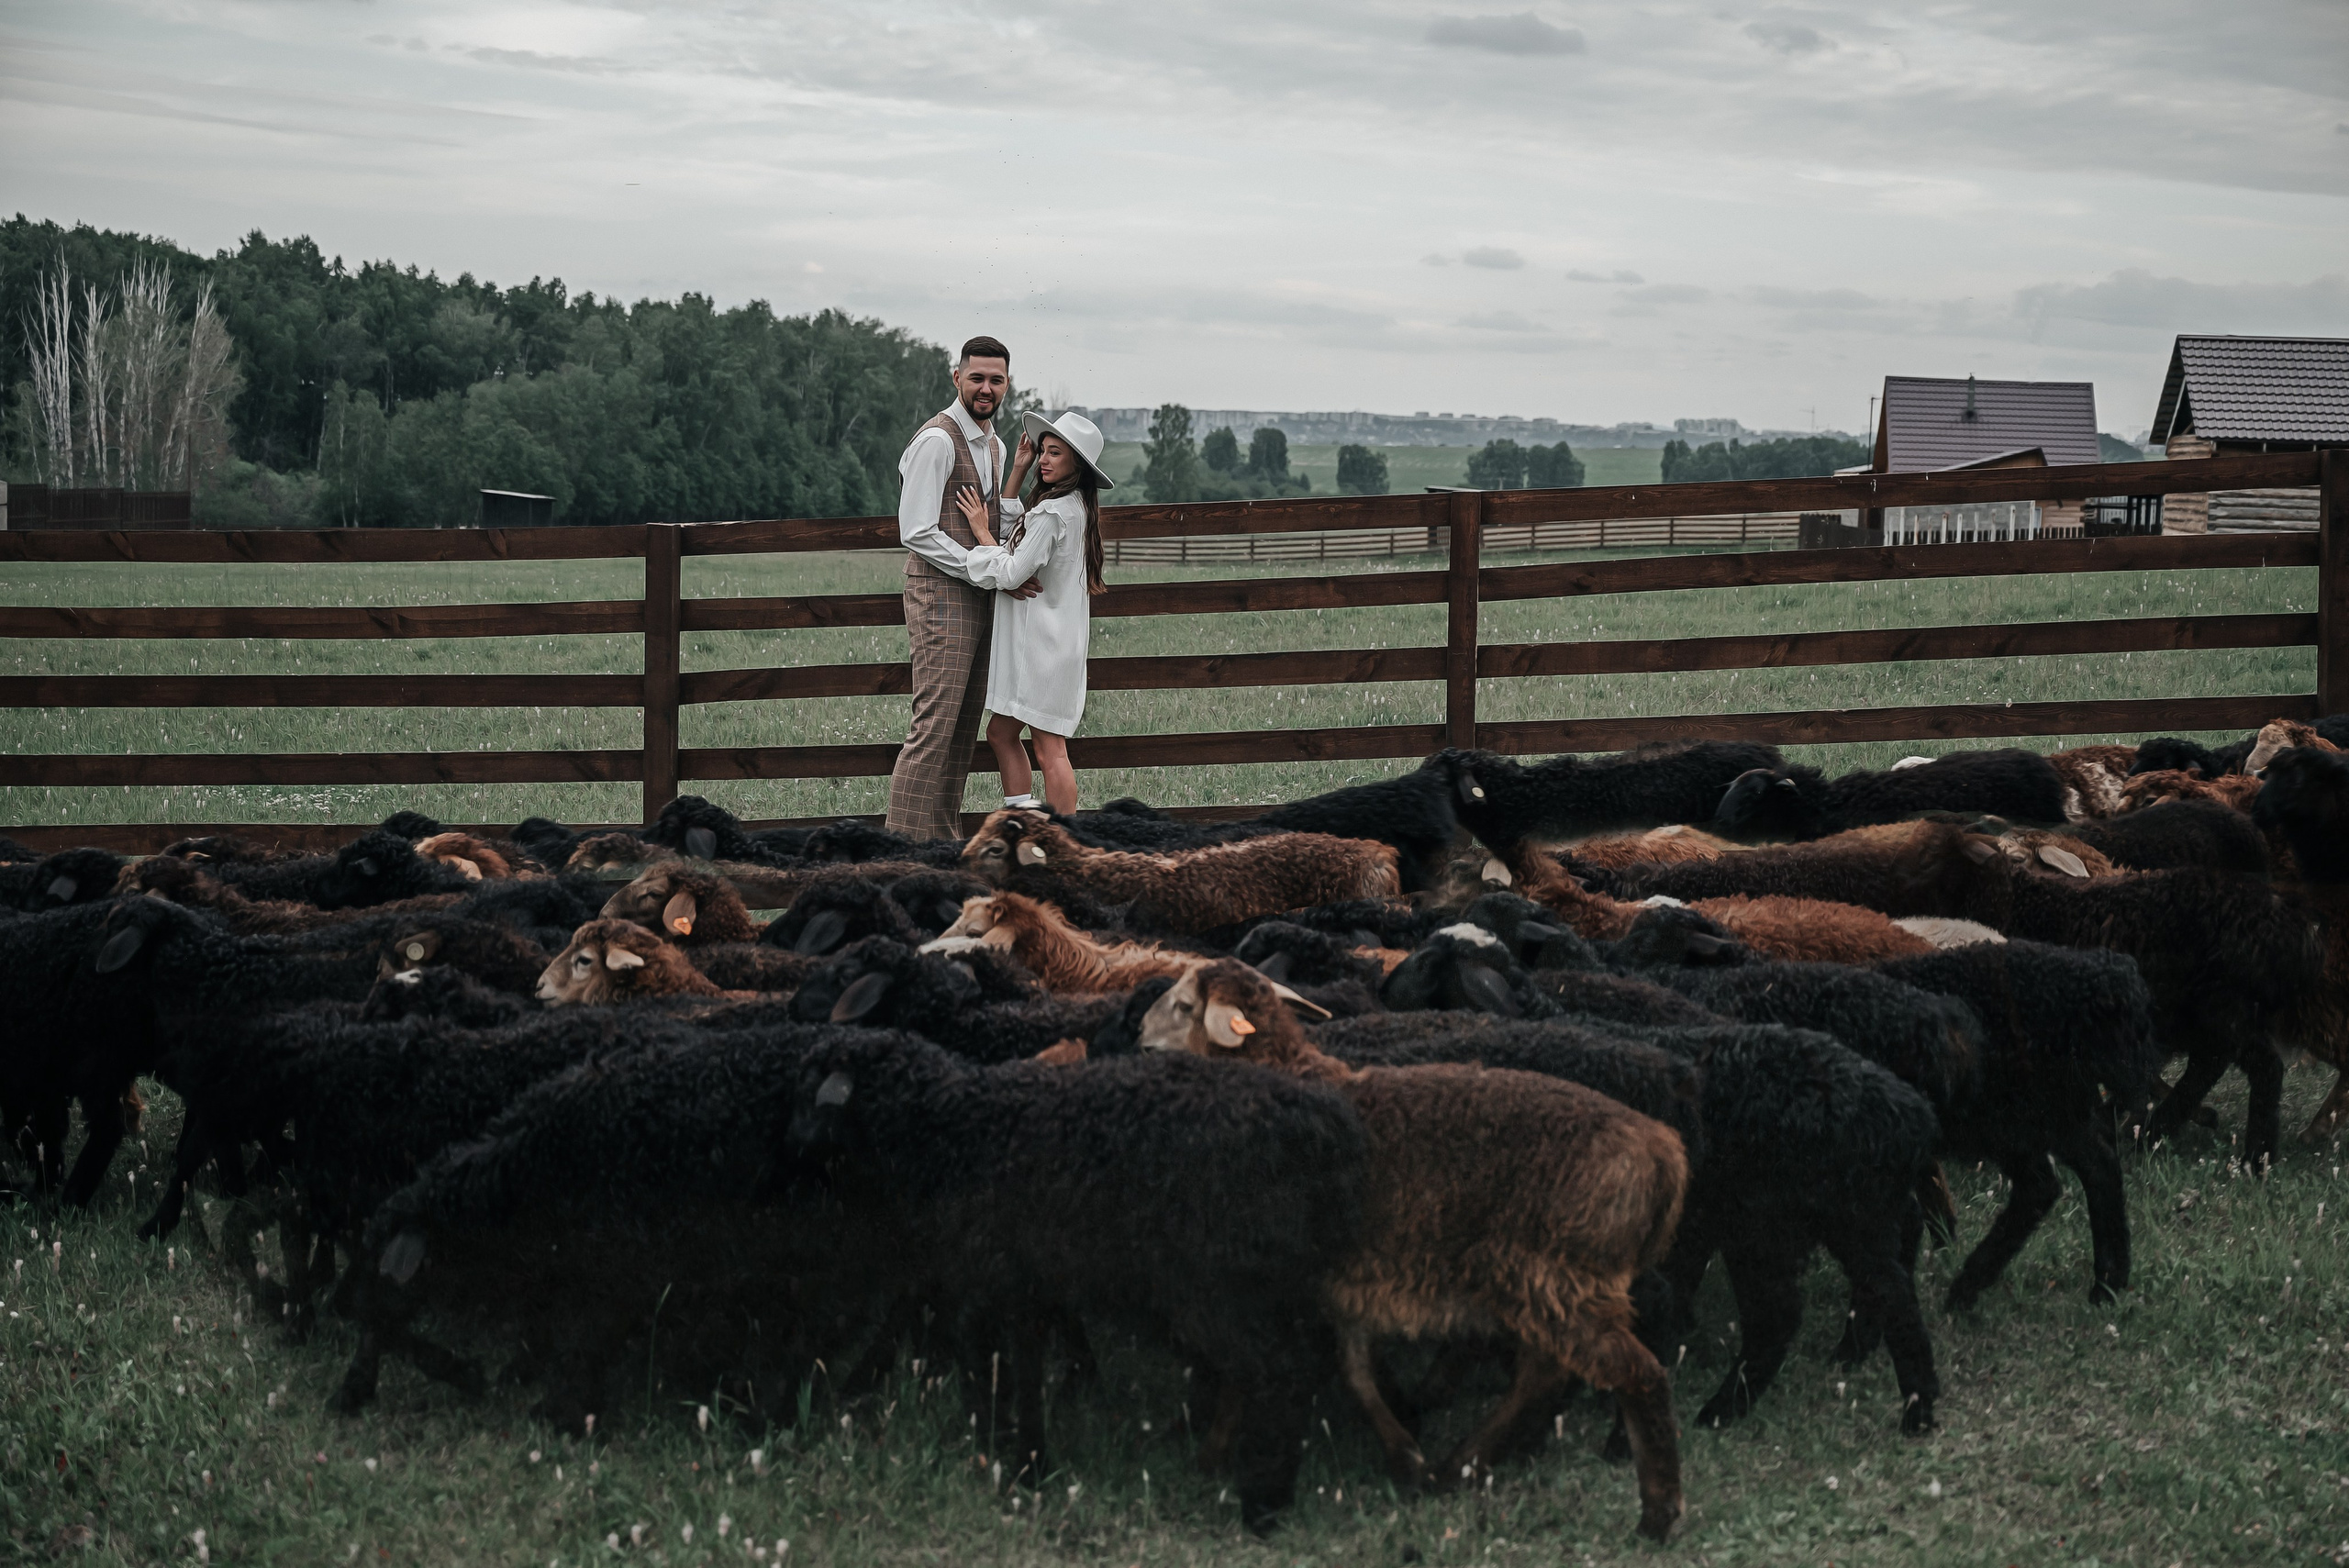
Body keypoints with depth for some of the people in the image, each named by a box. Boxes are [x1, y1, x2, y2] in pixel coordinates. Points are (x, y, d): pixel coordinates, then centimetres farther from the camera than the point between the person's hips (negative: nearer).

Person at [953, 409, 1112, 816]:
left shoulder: (1053, 513, -18)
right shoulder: (1074, 507, 13)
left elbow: (1011, 573, -18)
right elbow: (1009, 521, 27)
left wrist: (981, 530, -5)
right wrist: (1018, 470, 18)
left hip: (1043, 642, -10)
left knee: (1049, 749, -8)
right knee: (1001, 732, 15)